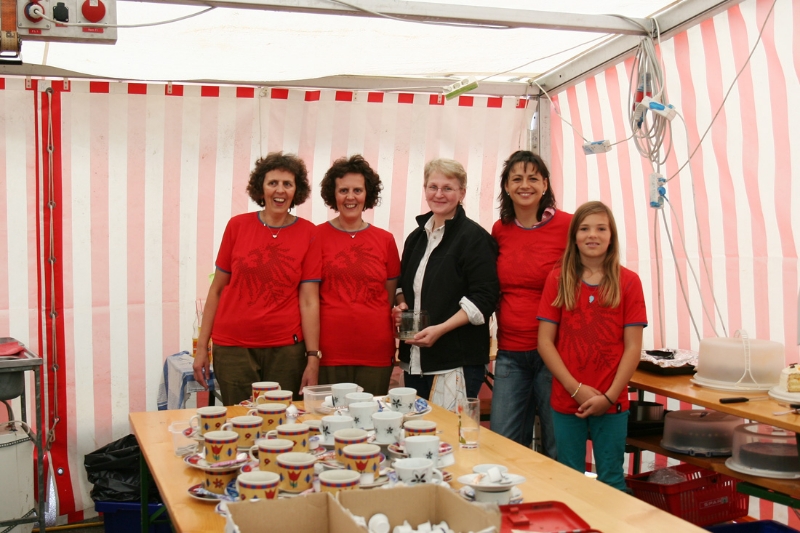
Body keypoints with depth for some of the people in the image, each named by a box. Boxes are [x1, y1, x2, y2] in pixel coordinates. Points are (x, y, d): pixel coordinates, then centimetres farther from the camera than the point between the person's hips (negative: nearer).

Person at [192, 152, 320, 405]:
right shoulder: (238, 225, 1)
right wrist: (202, 347, 3)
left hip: (286, 349, -1)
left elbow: (309, 301, -5)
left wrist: (313, 358, -9)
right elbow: (217, 289, 5)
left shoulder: (308, 233, -2)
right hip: (233, 347, 1)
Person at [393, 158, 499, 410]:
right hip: (414, 360, 7)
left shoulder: (475, 237, -6)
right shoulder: (417, 237, 16)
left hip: (457, 361, -7)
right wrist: (401, 306, 4)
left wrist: (440, 329, -19)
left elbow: (484, 298, -12)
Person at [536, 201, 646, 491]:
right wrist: (576, 388, -10)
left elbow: (633, 347, -3)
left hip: (611, 403, -1)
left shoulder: (628, 282, -1)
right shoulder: (558, 280, 1)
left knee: (611, 480, 9)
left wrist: (609, 396, -10)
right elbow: (544, 341, -2)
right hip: (566, 401, 1)